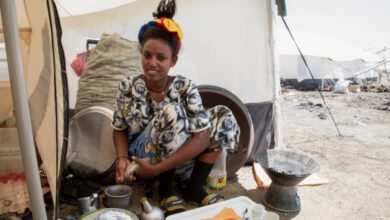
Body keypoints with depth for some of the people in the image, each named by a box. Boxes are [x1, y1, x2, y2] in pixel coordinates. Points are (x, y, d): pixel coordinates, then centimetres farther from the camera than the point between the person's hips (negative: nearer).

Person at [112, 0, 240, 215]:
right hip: (141, 157, -2)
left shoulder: (185, 87, -16)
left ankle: (195, 187, -9)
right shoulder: (128, 87, -14)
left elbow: (203, 136, -24)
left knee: (223, 115, -13)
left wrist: (157, 168, -29)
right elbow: (120, 129, -1)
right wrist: (123, 159, -22)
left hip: (177, 155, 3)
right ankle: (166, 189, -13)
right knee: (170, 112, -33)